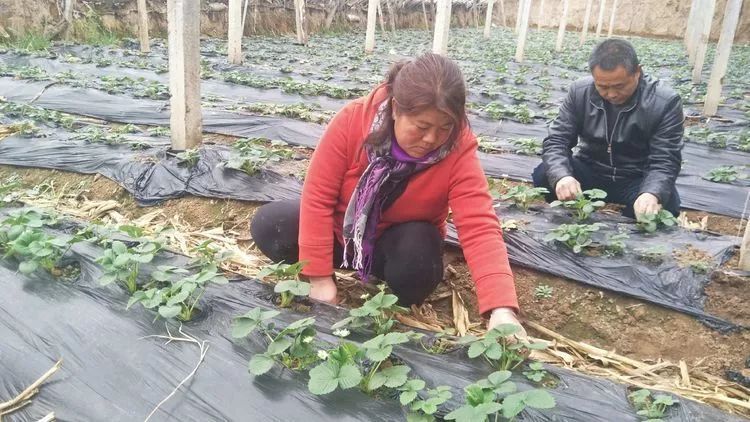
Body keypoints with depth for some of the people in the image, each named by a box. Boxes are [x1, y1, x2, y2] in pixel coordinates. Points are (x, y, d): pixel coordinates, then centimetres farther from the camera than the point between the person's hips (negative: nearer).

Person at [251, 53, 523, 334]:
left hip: (399, 241, -1)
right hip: (341, 229, 2)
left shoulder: (458, 149, -27)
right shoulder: (352, 119, -25)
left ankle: (399, 306, -1)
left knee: (418, 268, -35)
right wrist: (320, 277, -22)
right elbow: (318, 195, -21)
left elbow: (479, 226, -35)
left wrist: (501, 309, -49)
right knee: (266, 225, -20)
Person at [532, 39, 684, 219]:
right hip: (589, 171, 2)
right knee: (543, 175, -25)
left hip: (636, 180, -1)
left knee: (666, 204, -32)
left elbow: (664, 161, -20)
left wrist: (652, 194, -44)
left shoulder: (665, 102, -17)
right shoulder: (580, 91, -10)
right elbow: (556, 140, -12)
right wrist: (561, 176, -35)